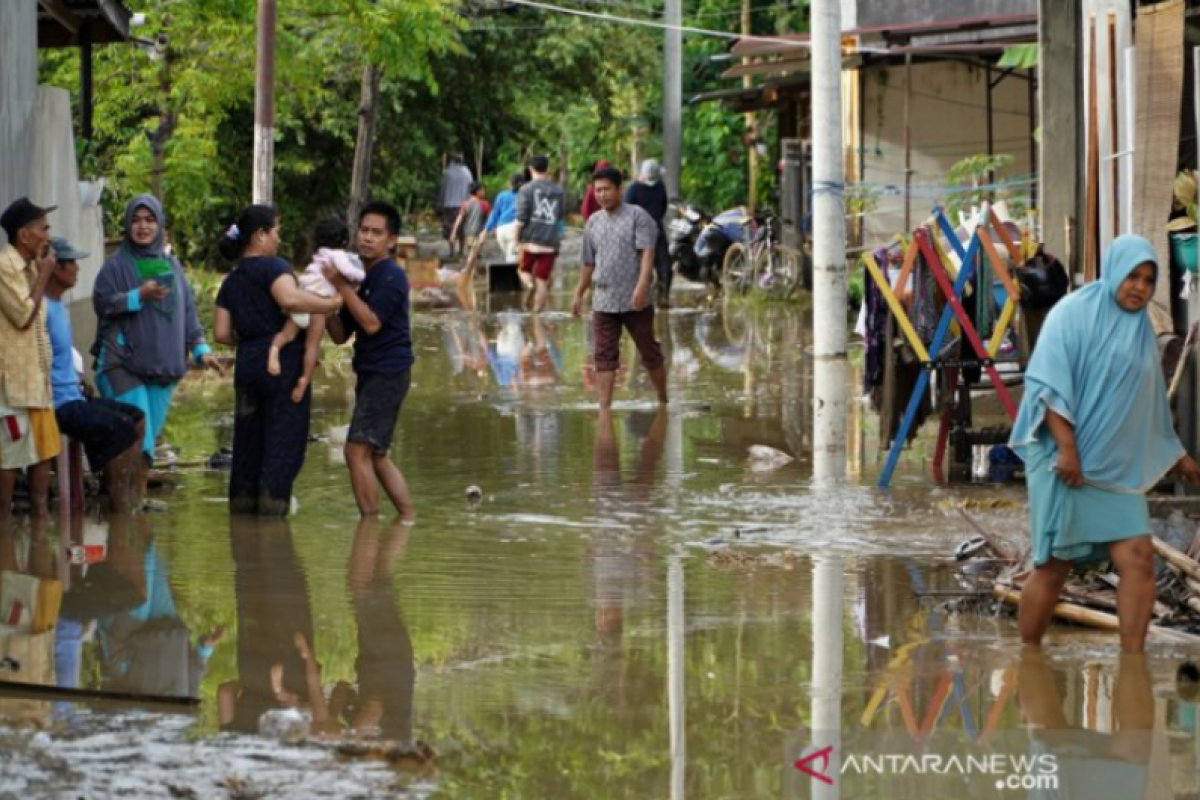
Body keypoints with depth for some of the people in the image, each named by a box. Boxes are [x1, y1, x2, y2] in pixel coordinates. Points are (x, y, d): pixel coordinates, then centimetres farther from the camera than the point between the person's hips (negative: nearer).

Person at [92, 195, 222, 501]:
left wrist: (201, 349, 8)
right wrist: (138, 296, -22)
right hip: (123, 365, -5)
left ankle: (139, 499, 9)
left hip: (163, 366, 5)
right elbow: (101, 302, -10)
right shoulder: (116, 266, 1)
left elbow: (187, 311, 17)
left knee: (149, 436, 5)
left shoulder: (171, 266, 16)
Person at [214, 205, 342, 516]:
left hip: (247, 364, 7)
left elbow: (221, 333, 10)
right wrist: (330, 304, -18)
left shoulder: (231, 281, 15)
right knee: (283, 443, -3)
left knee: (248, 443, 13)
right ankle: (272, 505, -8)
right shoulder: (273, 267, -7)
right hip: (284, 363, -7)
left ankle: (242, 503, 14)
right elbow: (289, 299, -27)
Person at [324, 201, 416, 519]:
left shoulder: (390, 277, -11)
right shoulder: (364, 278, 16)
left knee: (358, 450, -13)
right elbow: (341, 335, 14)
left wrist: (341, 285, -19)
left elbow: (372, 323, -22)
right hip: (372, 373, 10)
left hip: (387, 373, -10)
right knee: (376, 455, 15)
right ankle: (408, 518, 20)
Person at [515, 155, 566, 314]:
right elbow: (562, 215, 16)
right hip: (551, 241, 2)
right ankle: (537, 313, 2)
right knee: (542, 280, 5)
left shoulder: (527, 189, -5)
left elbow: (521, 218, -10)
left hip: (530, 239, -2)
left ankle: (529, 284, -16)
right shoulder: (557, 190, 6)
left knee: (525, 270, 17)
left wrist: (517, 239, -3)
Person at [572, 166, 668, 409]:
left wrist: (642, 286, -25)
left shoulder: (637, 216, -3)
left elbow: (647, 253, -13)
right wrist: (579, 294, 21)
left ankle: (663, 399, 21)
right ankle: (605, 407, -6)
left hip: (634, 301, -4)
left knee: (649, 352, 6)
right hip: (603, 302, 4)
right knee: (604, 356, -4)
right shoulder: (593, 223, 13)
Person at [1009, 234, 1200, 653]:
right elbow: (1048, 383, -13)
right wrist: (1067, 447, -21)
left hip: (1118, 469, 6)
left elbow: (1150, 404, 27)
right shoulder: (1074, 313, -5)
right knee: (1054, 567, -3)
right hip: (1066, 463, -6)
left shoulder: (1141, 330, 16)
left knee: (1138, 558, -9)